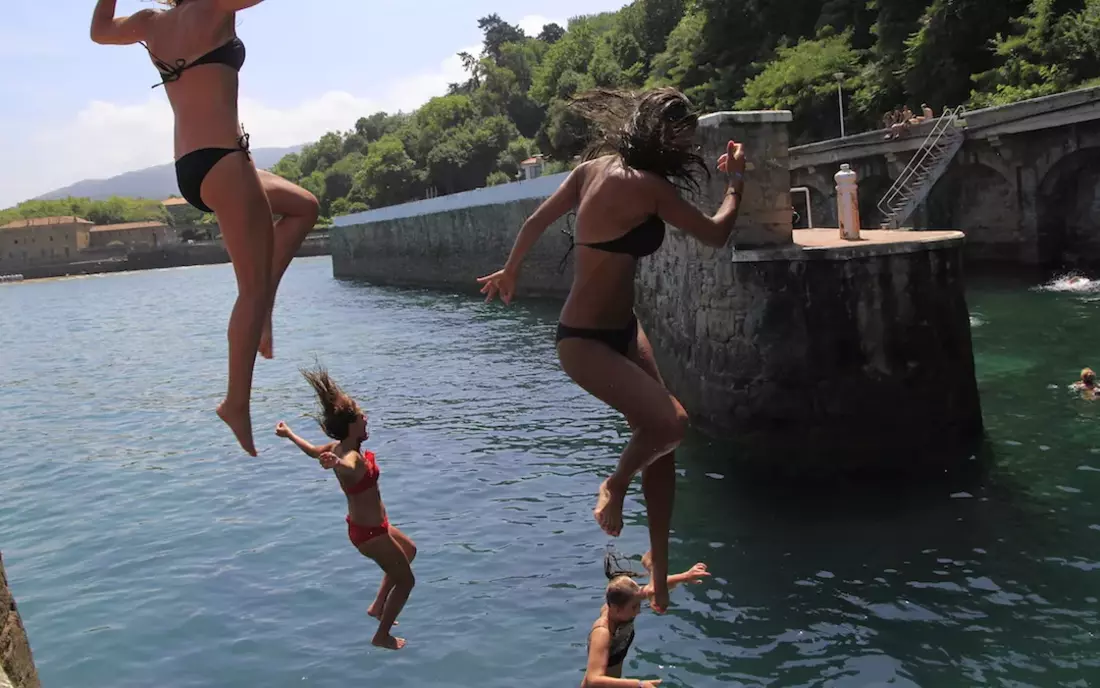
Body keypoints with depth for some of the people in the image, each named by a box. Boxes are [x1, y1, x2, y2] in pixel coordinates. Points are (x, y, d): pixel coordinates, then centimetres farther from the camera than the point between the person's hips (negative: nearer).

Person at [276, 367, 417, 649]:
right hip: (370, 532, -10)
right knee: (405, 581, 9)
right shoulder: (352, 458, -32)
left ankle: (378, 606, 38)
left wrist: (289, 434, 36)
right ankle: (382, 636, 23)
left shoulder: (339, 447, -4)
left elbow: (313, 451, 17)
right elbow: (347, 469, -59)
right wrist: (334, 464, -83)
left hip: (369, 525, 10)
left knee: (408, 551, 32)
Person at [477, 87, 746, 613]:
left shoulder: (594, 166, 3)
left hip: (622, 329, 9)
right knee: (669, 422, -25)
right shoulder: (647, 186, -21)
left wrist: (510, 271, 29)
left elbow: (537, 220, 13)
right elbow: (716, 235, -11)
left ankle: (660, 579, 19)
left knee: (660, 442, 8)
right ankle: (615, 486, 8)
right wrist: (735, 182, 7)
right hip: (584, 340, -9)